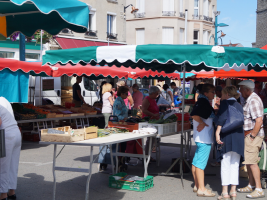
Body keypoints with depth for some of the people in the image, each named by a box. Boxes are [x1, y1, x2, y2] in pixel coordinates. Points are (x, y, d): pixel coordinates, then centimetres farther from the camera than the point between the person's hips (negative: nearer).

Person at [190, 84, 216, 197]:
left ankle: (197, 186, 23)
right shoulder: (203, 102, -16)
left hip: (200, 137, 11)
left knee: (196, 161, 14)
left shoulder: (202, 101, 15)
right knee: (201, 163, -8)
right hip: (204, 138, -11)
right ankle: (201, 189, -5)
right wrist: (202, 123, -16)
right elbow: (194, 115, -29)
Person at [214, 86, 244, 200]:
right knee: (235, 165, 9)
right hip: (239, 137, 5)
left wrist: (217, 133, -17)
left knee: (225, 165, -1)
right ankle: (233, 191, 9)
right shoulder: (239, 106, 17)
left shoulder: (225, 103, -1)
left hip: (227, 136, -5)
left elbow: (222, 118, -13)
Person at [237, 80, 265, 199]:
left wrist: (252, 135, -21)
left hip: (253, 135, -10)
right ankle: (251, 186, 26)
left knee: (252, 161, -9)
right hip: (248, 135, 10)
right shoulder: (249, 100, 16)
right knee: (248, 161, 15)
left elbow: (259, 120, -23)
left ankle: (259, 190, -5)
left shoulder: (253, 100, -17)